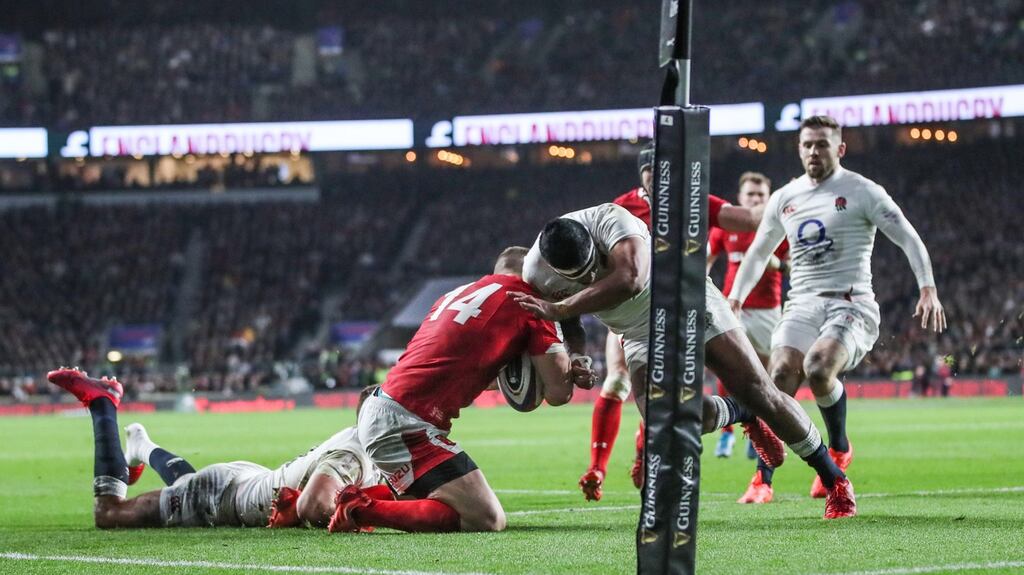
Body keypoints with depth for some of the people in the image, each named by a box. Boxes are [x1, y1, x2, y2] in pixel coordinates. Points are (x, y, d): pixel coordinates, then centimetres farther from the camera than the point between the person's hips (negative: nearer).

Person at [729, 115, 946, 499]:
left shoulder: (861, 191, 0)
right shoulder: (785, 198, 15)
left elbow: (908, 239, -1)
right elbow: (758, 253, 28)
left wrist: (927, 289, -13)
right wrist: (734, 300, 21)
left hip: (851, 305, -4)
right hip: (803, 305, 4)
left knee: (818, 368, -30)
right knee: (782, 373, -21)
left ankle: (839, 449, -4)